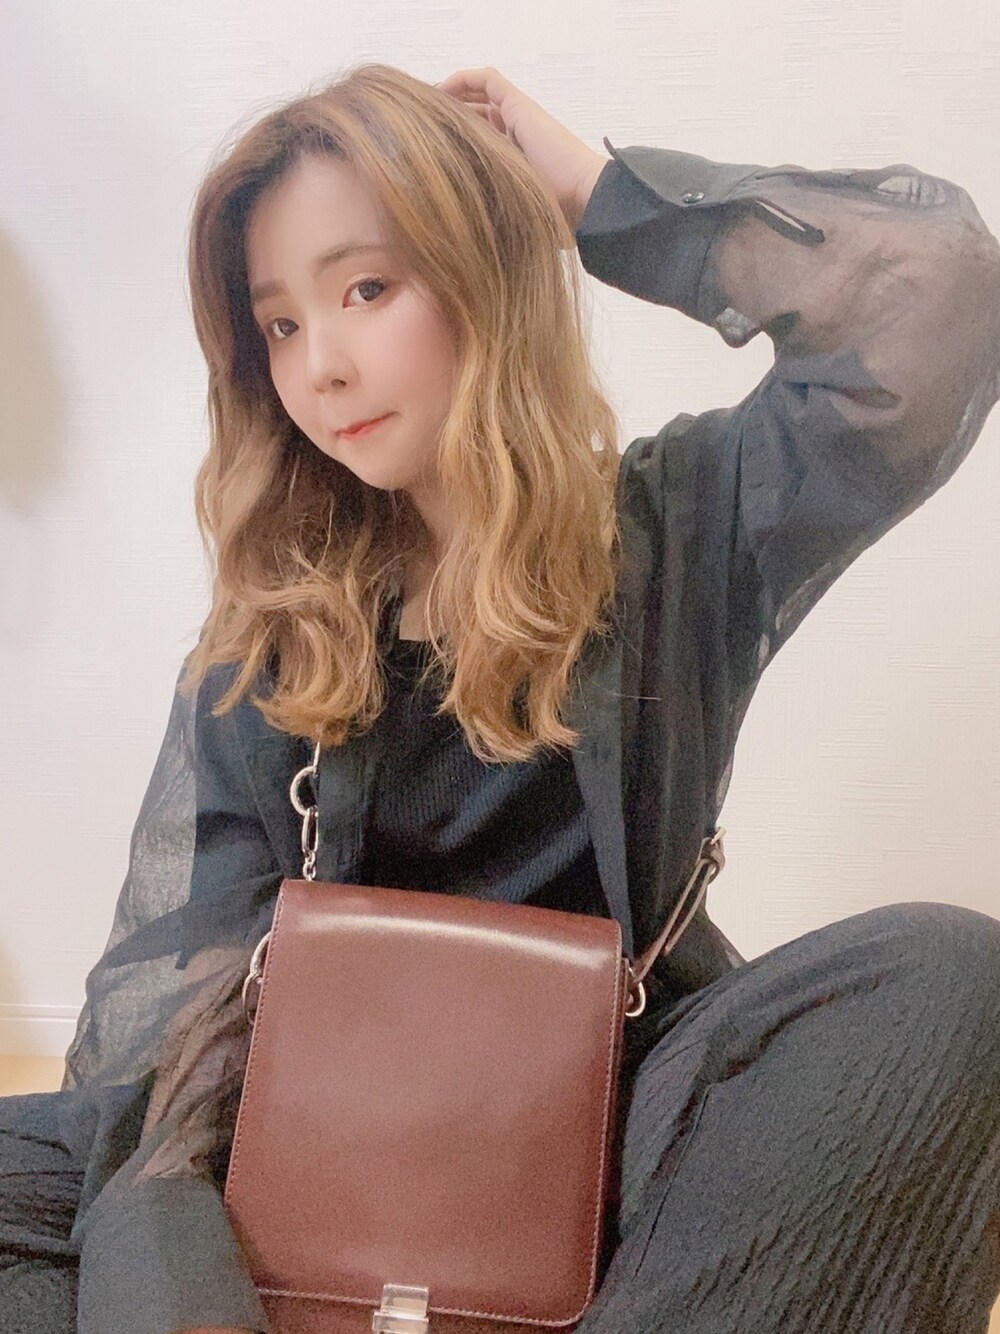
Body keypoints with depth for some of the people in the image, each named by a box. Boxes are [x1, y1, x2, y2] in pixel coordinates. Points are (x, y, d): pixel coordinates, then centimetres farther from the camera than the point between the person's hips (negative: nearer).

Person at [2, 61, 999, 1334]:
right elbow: (171, 967, -4)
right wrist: (162, 1192, -23)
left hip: (600, 1125, -1)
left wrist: (599, 193, -5)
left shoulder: (677, 533, 2)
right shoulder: (266, 630, 5)